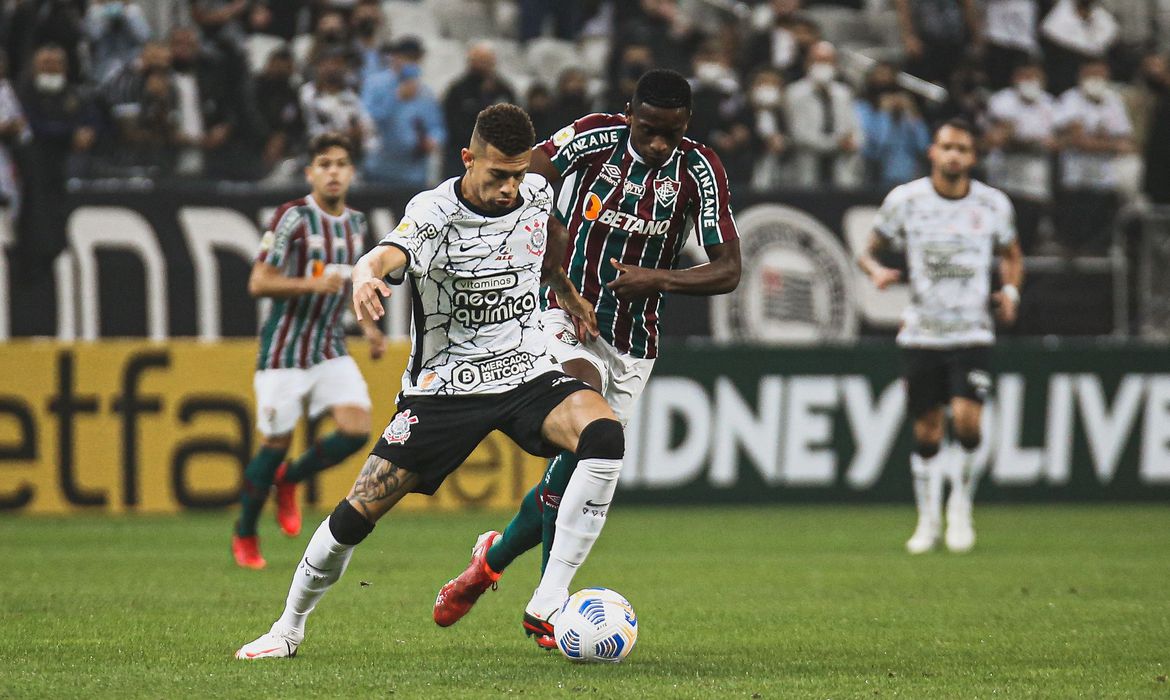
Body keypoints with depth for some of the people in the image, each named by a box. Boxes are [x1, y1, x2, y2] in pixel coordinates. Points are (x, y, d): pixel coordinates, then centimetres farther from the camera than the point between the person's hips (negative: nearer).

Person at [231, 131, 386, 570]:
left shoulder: (356, 224, 8)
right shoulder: (293, 217, -13)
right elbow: (259, 283, -16)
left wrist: (368, 327, 12)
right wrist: (314, 284, -27)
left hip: (330, 349, 5)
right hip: (284, 349, -5)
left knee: (356, 428, -12)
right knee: (276, 443, -2)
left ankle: (289, 479, 15)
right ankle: (244, 536, 18)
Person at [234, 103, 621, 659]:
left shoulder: (537, 193, -2)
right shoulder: (434, 213, -19)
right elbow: (386, 255, -42)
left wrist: (566, 292, 22)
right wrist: (367, 275, -63)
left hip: (528, 374, 3)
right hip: (444, 387, -3)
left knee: (604, 435, -28)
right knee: (357, 513, -5)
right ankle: (289, 628, 21)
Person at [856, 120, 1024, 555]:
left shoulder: (994, 204, 2)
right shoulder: (904, 200, -1)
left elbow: (1011, 255, 19)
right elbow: (869, 251, 8)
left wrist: (1011, 290, -1)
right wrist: (877, 270, -15)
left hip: (972, 333, 0)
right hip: (921, 334, 0)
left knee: (967, 418, -18)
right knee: (926, 432, 3)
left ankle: (961, 507, 5)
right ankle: (928, 520, 20)